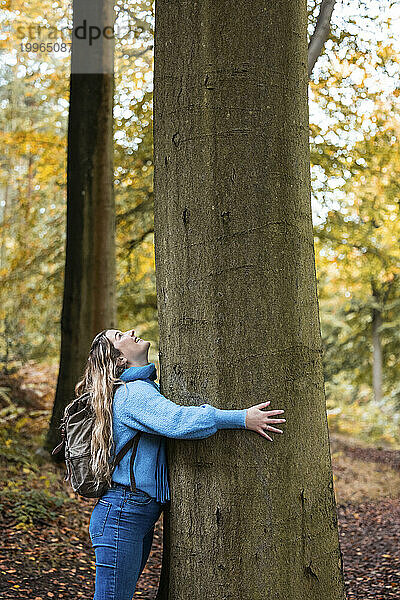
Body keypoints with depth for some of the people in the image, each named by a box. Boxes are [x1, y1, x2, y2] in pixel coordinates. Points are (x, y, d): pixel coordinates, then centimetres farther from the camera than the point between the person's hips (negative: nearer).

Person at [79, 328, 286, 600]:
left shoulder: (144, 389, 17)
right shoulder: (133, 393, -15)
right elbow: (176, 420, -31)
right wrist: (243, 418, -28)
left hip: (142, 515, 10)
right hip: (122, 515, -10)